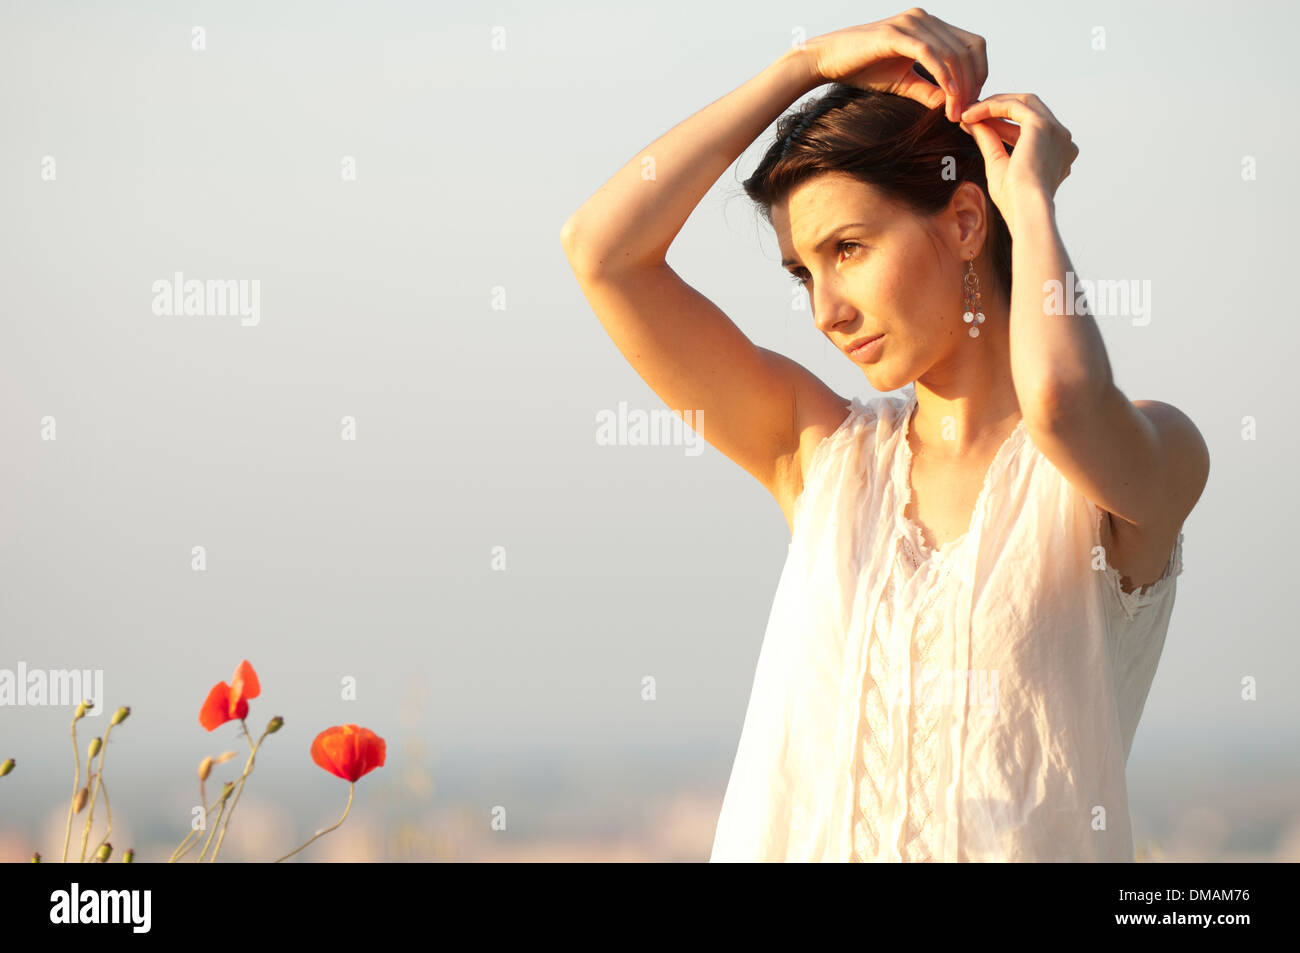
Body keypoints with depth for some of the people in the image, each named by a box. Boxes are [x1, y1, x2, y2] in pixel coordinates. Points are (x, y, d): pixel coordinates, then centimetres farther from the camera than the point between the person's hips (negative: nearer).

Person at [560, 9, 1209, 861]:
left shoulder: (1153, 452, 2)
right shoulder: (824, 452, 13)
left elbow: (1060, 398, -21)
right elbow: (603, 250, 8)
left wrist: (1032, 195, -4)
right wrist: (809, 65, 8)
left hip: (1031, 848, -5)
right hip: (799, 840, 5)